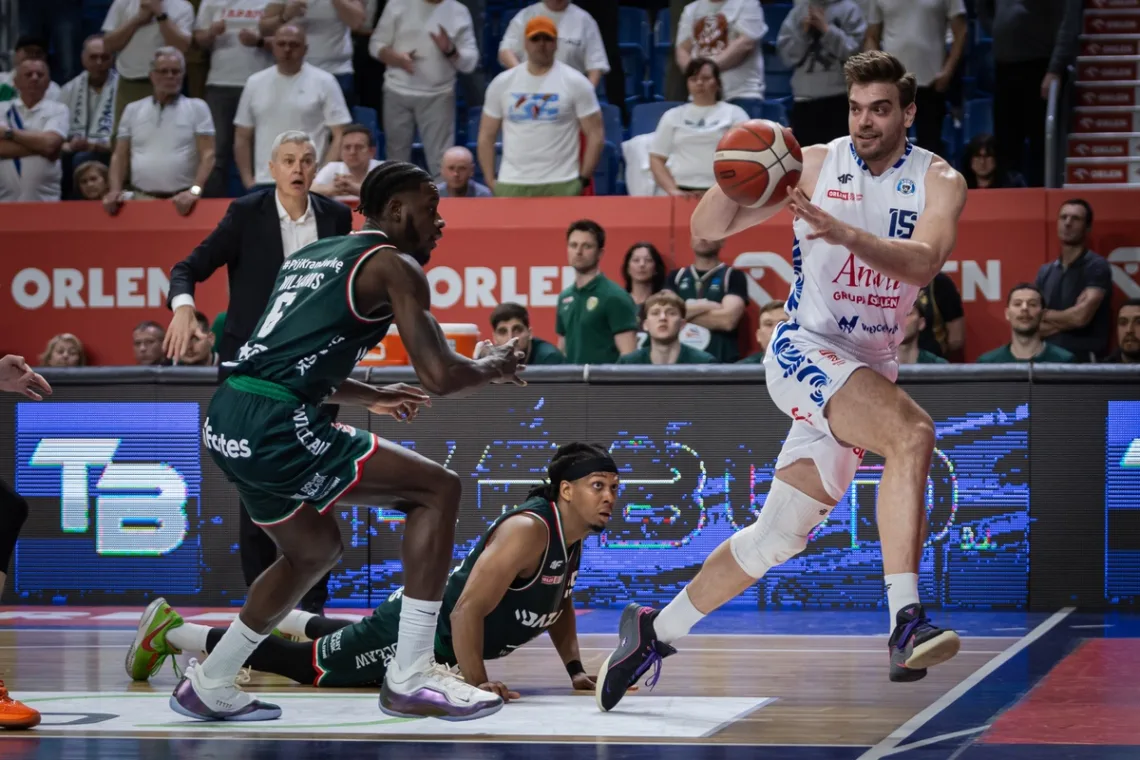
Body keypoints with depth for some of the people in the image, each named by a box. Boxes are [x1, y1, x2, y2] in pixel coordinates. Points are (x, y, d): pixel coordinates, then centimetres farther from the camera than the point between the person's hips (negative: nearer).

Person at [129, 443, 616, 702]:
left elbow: (559, 604, 15)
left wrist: (574, 669, 4)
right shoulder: (526, 530, -33)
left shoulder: (571, 536, -3)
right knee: (303, 664, 7)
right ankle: (170, 632, 20)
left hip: (441, 634, 8)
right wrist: (476, 683, -34)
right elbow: (466, 611, -38)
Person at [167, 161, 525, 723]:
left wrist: (373, 398, 45)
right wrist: (494, 367, 14)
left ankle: (207, 687, 33)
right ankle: (409, 679, -3)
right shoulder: (393, 266, 1)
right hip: (274, 427, -9)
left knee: (315, 547, 29)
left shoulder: (311, 255, 25)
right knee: (437, 489, -1)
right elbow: (440, 376, -7)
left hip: (228, 422, 9)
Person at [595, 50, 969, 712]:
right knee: (912, 432, -31)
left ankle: (656, 631, 23)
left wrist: (842, 232, -37)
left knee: (781, 535, 7)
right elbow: (708, 230, -2)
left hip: (870, 369, 4)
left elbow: (924, 261, -21)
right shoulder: (815, 165, -2)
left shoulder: (939, 182, 0)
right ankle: (906, 622, -39)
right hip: (806, 350, -4)